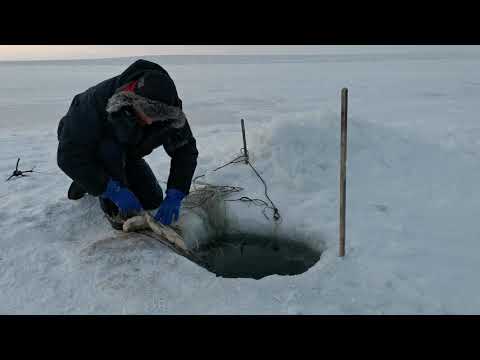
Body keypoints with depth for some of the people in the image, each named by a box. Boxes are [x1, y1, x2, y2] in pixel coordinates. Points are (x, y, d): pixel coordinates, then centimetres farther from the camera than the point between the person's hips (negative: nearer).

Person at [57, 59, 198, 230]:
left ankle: (88, 180, 19)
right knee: (111, 150, -38)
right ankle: (113, 209, -13)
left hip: (124, 154, 5)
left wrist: (174, 197, -35)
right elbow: (69, 155, -39)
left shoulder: (166, 108, -29)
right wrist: (114, 190, -44)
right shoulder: (96, 100, -41)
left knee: (152, 201, 0)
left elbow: (186, 150, -23)